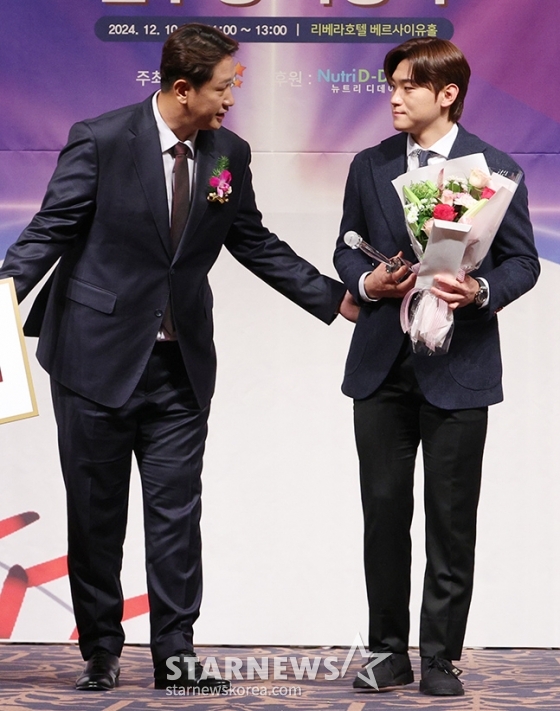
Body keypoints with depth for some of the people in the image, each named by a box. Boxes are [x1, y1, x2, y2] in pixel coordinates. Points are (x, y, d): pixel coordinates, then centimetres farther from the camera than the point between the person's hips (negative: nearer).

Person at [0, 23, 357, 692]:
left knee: (176, 509, 3)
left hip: (181, 362, 4)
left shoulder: (229, 154, 4)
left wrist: (340, 300, 11)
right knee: (96, 511, 6)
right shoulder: (100, 140, -10)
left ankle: (174, 655, 9)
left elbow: (256, 244, 14)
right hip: (98, 354, -3)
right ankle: (100, 652, 19)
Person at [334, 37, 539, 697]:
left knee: (451, 520, 3)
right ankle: (388, 651, 17)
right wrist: (367, 282, -8)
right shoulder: (368, 167, 8)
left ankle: (441, 658, 12)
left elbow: (522, 259, 1)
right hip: (382, 366, 3)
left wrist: (482, 290, -19)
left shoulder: (495, 168, -1)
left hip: (458, 367, -3)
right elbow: (346, 247, 13)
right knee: (383, 512, 6)